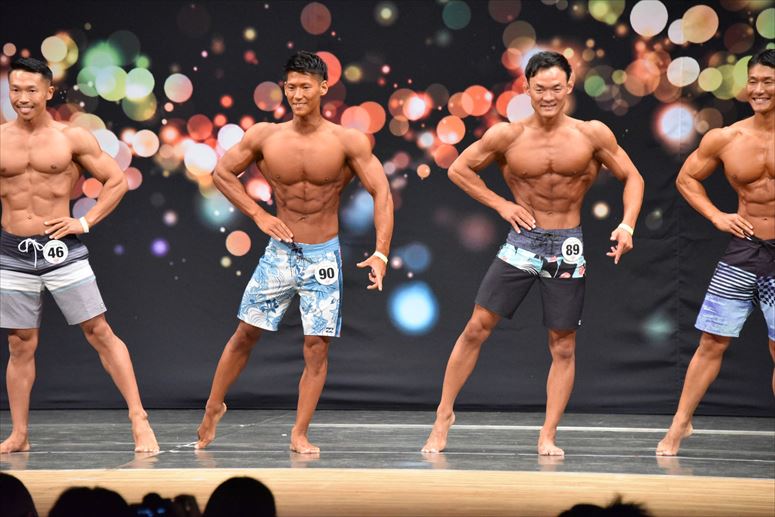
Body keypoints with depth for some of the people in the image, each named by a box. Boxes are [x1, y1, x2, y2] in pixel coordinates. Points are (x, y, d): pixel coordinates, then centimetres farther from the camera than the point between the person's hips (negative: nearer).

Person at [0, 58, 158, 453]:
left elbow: (116, 181, 5)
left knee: (100, 333, -3)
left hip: (61, 249, -2)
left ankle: (138, 420, -1)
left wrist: (86, 222, -3)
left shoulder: (72, 138, -1)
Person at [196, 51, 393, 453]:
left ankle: (300, 434, 7)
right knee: (246, 334, 6)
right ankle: (214, 408, 25)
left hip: (323, 256, -1)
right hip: (279, 251, 1)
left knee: (317, 346, -2)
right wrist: (258, 215, 0)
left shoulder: (348, 142, -10)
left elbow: (381, 194, -9)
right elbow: (222, 172, 8)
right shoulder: (265, 137, -5)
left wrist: (380, 254, -18)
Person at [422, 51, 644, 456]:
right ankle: (444, 414, 9)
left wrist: (627, 225, -9)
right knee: (476, 328, -4)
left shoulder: (592, 135, -4)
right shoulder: (508, 136, -5)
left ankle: (547, 437, 11)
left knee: (563, 346, 4)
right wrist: (500, 204, -1)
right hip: (522, 241, -1)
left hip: (568, 247, 1)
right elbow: (459, 168, 7)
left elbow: (632, 178, 6)